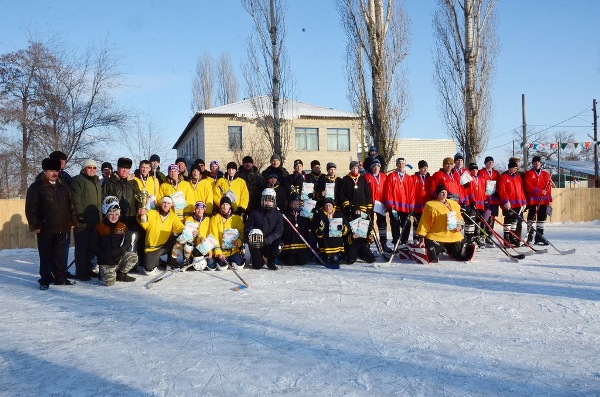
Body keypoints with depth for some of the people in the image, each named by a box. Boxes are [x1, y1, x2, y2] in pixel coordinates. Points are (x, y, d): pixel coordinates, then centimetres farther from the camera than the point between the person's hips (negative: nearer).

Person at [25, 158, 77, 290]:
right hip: (45, 229, -4)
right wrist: (35, 225, -11)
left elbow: (70, 205, 17)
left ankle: (60, 278, 20)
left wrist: (72, 221, 11)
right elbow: (30, 208, -7)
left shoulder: (63, 187, 13)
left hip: (62, 229, 4)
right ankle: (45, 280, 12)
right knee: (46, 256, 3)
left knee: (60, 255, 11)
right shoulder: (36, 187, -3)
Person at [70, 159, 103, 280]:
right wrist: (80, 214, -20)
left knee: (91, 246, 12)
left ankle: (88, 269, 22)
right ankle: (80, 272, 5)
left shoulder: (97, 182, 21)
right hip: (82, 220, -8)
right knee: (81, 247, -2)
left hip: (94, 220, 8)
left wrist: (100, 216, 22)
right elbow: (76, 199, -14)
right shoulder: (78, 180, -5)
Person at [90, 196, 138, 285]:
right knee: (109, 282, -20)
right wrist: (103, 255, -16)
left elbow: (127, 242, 1)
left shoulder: (122, 227, 4)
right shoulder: (99, 227, -3)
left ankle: (121, 274, 1)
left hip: (120, 257, 3)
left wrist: (119, 250, -19)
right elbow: (93, 245, -2)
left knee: (133, 257, -25)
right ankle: (104, 272, 17)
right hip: (106, 261, -3)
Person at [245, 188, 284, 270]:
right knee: (257, 266, -15)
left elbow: (278, 232, -10)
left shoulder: (278, 215, -1)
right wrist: (251, 235, -27)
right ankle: (259, 259, 24)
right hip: (256, 245, -1)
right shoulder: (254, 213, -1)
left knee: (279, 244, -30)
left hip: (270, 244, 1)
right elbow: (247, 229, -3)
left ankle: (271, 262, 0)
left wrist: (265, 240, -25)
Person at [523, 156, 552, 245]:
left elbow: (549, 188, 13)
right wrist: (540, 191, -16)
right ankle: (529, 237, 5)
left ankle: (539, 237, 10)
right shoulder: (528, 174, 1)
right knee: (531, 217, -2)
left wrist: (549, 200, 8)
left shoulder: (546, 174, 14)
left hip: (544, 200, 4)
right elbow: (528, 187, -10)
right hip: (532, 200, -4)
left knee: (542, 218, 5)